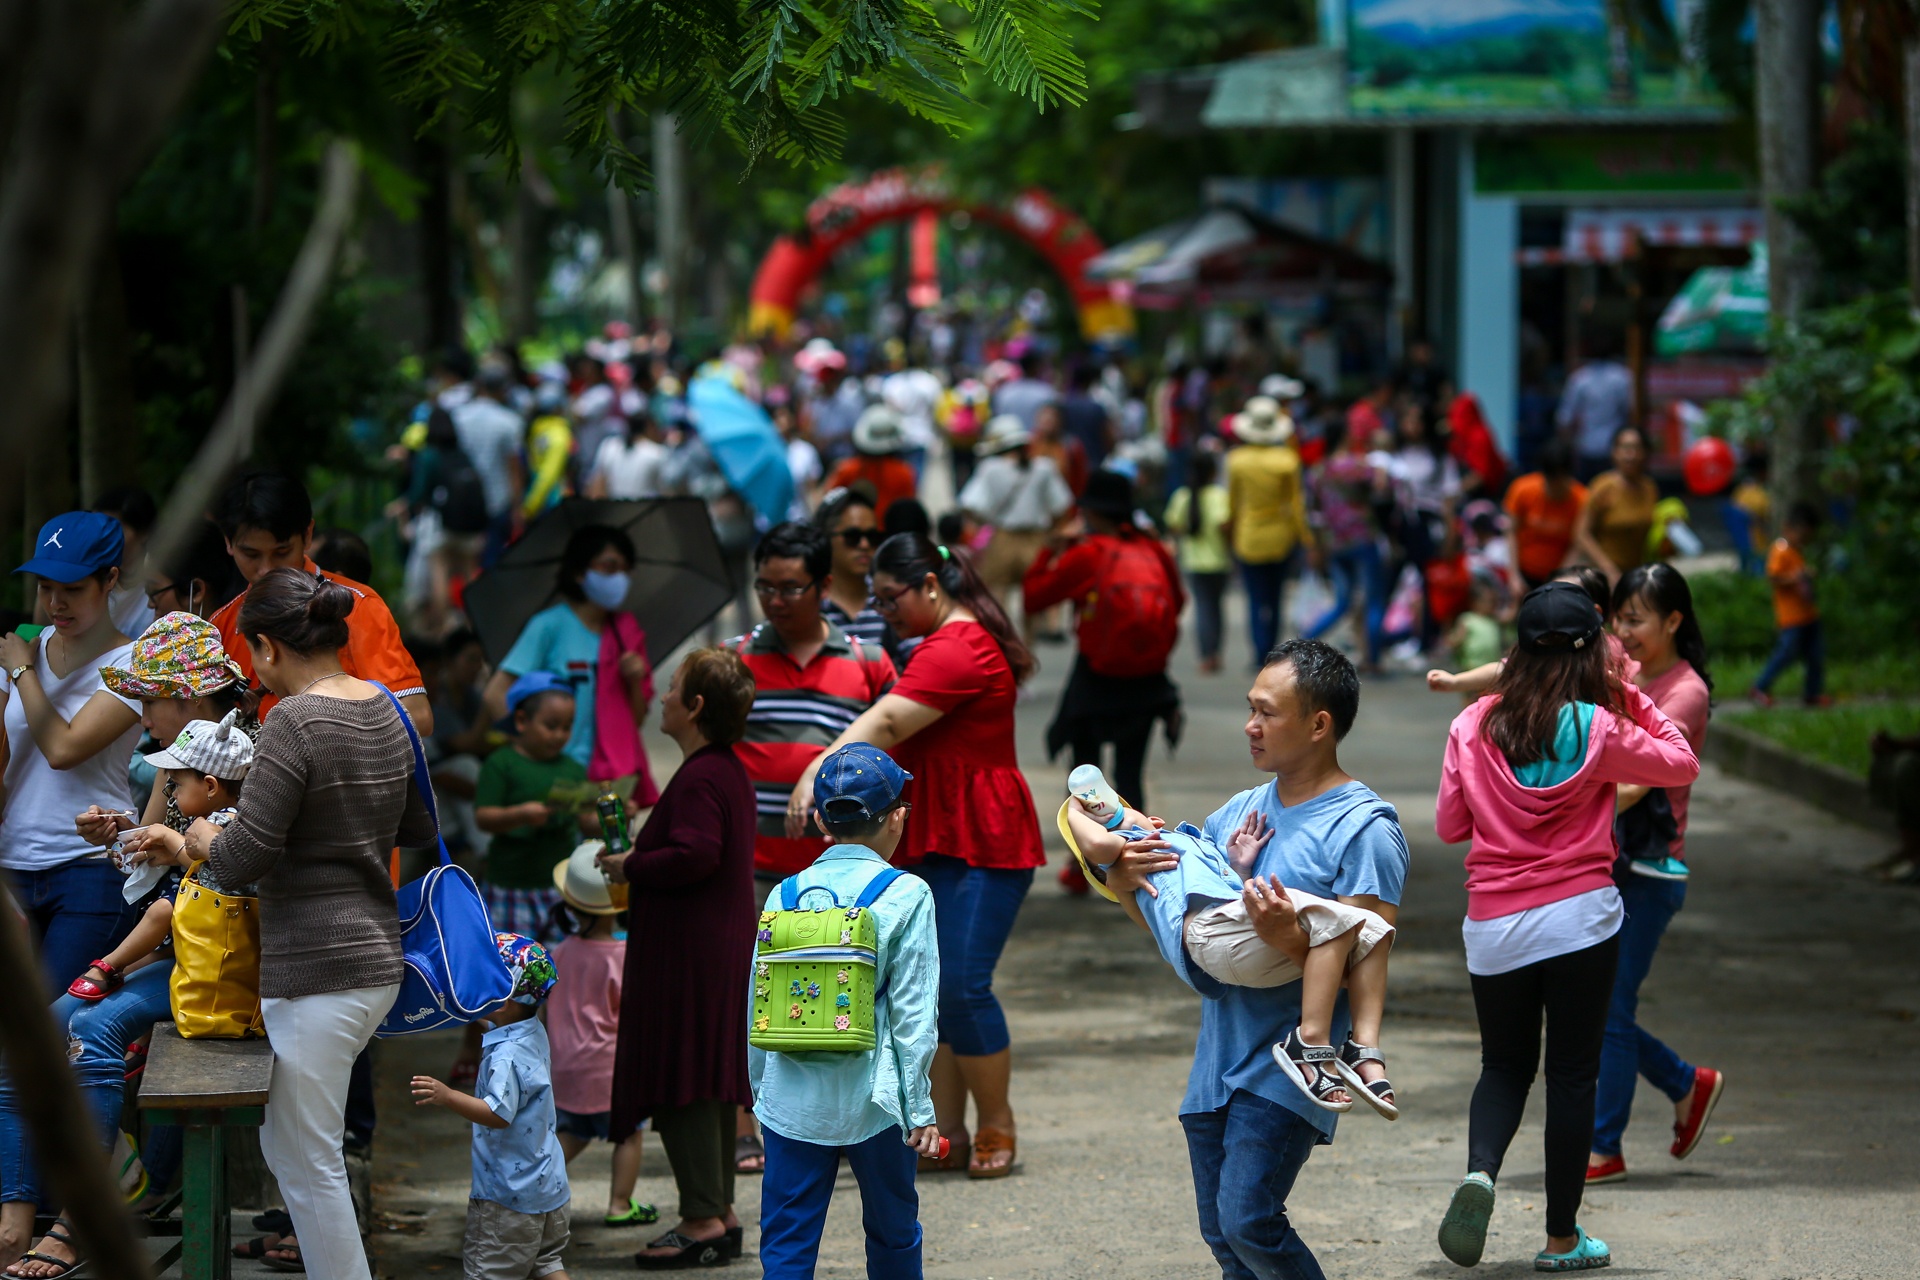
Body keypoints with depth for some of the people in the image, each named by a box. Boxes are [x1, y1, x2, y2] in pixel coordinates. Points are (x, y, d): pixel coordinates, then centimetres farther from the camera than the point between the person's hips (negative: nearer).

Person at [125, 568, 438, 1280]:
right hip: (379, 959, 9)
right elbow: (419, 828, 21)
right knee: (287, 1140, 23)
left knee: (309, 1163, 0)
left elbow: (241, 861, -19)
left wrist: (203, 841, 1)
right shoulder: (386, 713, 8)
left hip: (318, 971, -9)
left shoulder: (294, 723, -18)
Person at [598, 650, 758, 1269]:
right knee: (710, 1087, 16)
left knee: (682, 1085, -6)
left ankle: (703, 1220, -4)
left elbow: (696, 855, -30)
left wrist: (632, 868, -16)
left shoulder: (698, 780, -19)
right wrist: (641, 863, 14)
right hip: (726, 948, 10)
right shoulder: (731, 771, 13)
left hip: (689, 956, -10)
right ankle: (720, 1210, 21)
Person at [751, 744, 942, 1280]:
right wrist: (920, 1107, -2)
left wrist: (758, 1084, 19)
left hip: (793, 1096, 2)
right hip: (872, 1096, -2)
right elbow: (912, 1012, -7)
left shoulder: (785, 894, 2)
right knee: (893, 1234, 16)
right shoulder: (905, 896, -7)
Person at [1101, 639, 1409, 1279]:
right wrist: (1123, 876, -2)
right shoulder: (1240, 811, 15)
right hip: (1217, 1059, 8)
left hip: (1287, 1069, -8)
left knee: (1248, 1220, -18)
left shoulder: (1365, 829, -9)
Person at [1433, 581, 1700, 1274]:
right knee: (1573, 1073, 7)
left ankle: (1480, 1169, -12)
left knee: (1505, 1065, 17)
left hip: (1492, 927, 2)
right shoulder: (1597, 729, -7)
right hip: (1579, 917, -2)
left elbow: (1449, 825, 8)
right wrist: (1630, 695, 9)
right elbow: (1682, 764, 7)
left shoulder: (1472, 726, 0)